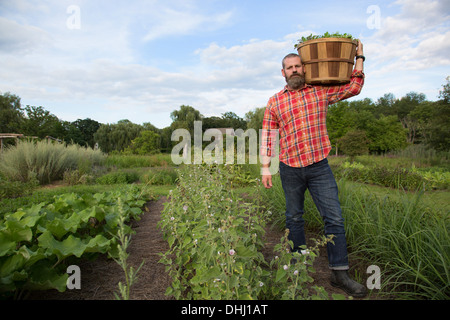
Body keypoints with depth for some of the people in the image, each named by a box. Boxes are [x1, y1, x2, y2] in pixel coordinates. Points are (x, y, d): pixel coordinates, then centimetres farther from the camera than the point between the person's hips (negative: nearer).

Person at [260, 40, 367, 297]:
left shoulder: (321, 92, 7)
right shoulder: (275, 102, 5)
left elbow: (354, 88, 15)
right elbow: (267, 136, 5)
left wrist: (359, 57, 12)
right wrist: (266, 167, 0)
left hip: (319, 166, 0)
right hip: (290, 169, 0)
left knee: (334, 217, -2)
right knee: (294, 217, 12)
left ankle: (340, 273, 11)